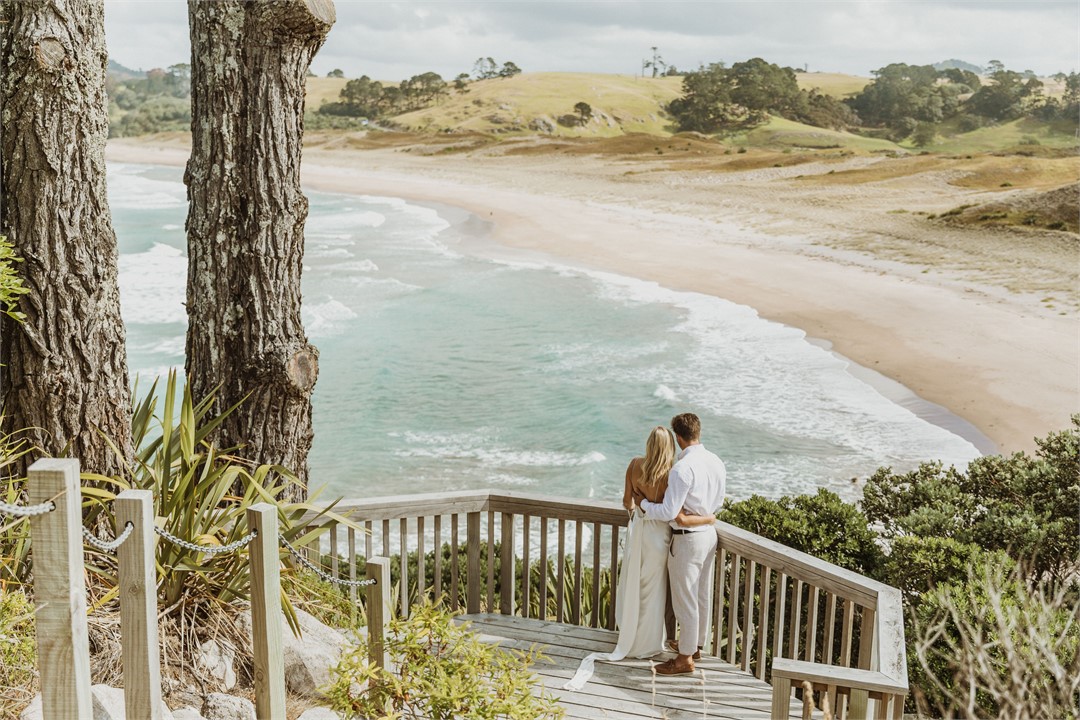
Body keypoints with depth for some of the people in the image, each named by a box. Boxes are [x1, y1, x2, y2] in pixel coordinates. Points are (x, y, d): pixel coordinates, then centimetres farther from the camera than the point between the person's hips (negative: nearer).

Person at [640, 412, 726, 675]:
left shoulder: (682, 468, -25)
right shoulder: (717, 463, 1)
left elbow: (669, 512, -23)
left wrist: (644, 504, -7)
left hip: (687, 539, -8)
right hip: (709, 534, 8)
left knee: (685, 599, 3)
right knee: (702, 595, 21)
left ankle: (685, 658, 14)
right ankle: (696, 643, 38)